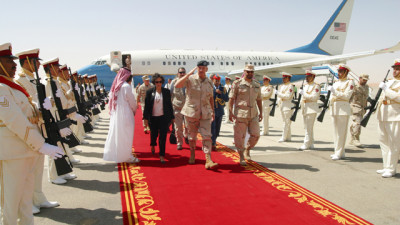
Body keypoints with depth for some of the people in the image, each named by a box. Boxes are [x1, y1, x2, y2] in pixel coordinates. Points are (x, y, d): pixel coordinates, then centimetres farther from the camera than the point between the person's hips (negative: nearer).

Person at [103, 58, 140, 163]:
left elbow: (111, 99, 12)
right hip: (125, 114, -8)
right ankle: (127, 156, 8)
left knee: (116, 133, 15)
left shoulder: (116, 85, 7)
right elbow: (132, 101, -10)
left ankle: (112, 153, 26)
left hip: (116, 114, 8)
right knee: (125, 135, 0)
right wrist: (135, 109, 9)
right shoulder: (126, 86, -16)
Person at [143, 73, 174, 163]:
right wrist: (145, 118, -2)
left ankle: (162, 155, 5)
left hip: (164, 117, 0)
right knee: (154, 134, 16)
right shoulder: (150, 92, 0)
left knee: (163, 136, -3)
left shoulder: (166, 92, 2)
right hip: (153, 118, 1)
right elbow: (146, 105, 1)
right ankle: (153, 145, 50)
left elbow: (169, 105, 6)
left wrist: (172, 117, 8)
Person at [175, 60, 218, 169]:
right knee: (192, 136, 12)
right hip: (191, 112, -2)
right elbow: (177, 85, -22)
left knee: (207, 136, -8)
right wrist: (188, 74, -23)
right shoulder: (190, 79, -6)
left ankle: (208, 160, -9)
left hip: (205, 114, 2)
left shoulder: (209, 82, 7)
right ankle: (192, 154, 35)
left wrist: (213, 111, 17)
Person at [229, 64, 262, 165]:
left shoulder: (257, 85, 13)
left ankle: (247, 150, 27)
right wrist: (230, 112, -10)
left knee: (255, 135, 1)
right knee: (240, 136, 0)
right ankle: (241, 157, 14)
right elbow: (231, 98, -4)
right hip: (240, 114, -4)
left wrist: (261, 112, 14)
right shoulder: (237, 84, -2)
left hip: (253, 114, 4)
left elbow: (259, 100, 18)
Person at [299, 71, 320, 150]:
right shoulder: (305, 86, 18)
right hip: (304, 108, 8)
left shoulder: (316, 86, -6)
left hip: (312, 108, -8)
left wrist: (304, 93, -17)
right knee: (307, 127, 10)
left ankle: (306, 144, -5)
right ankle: (311, 144, 18)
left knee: (309, 128, -8)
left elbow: (314, 97, -17)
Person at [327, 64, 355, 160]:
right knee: (336, 131, 8)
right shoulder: (336, 83, 19)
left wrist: (335, 92, -17)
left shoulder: (349, 82, -1)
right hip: (335, 108, 7)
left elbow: (347, 96, -12)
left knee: (341, 132, -7)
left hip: (343, 109, -7)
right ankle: (339, 152, 16)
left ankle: (339, 153, -5)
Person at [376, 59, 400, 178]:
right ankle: (386, 167, 20)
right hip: (383, 115, 8)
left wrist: (386, 89, -15)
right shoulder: (389, 82, 20)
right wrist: (377, 105, 16)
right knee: (383, 142, 11)